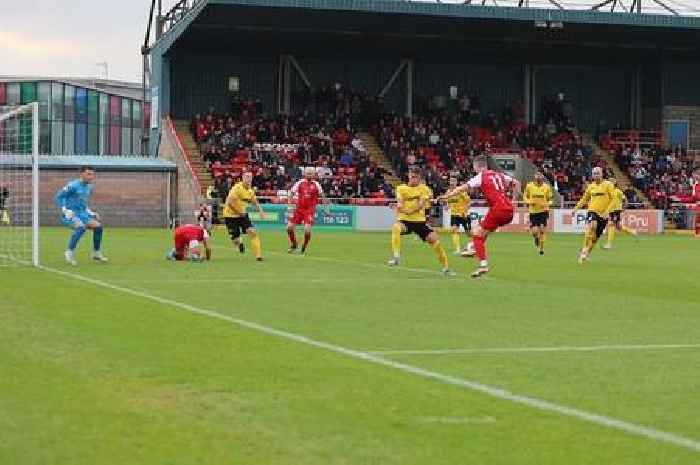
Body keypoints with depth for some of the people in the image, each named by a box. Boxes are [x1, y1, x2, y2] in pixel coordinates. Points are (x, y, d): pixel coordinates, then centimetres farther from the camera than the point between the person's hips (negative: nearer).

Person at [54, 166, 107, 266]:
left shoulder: (89, 187, 11)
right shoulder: (73, 185, -14)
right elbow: (59, 196, -11)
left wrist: (91, 213, 16)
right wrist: (65, 210, -19)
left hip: (81, 214, 8)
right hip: (70, 216, -8)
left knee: (98, 226, -3)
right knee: (81, 227, -33)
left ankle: (96, 254, 12)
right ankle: (69, 252, -23)